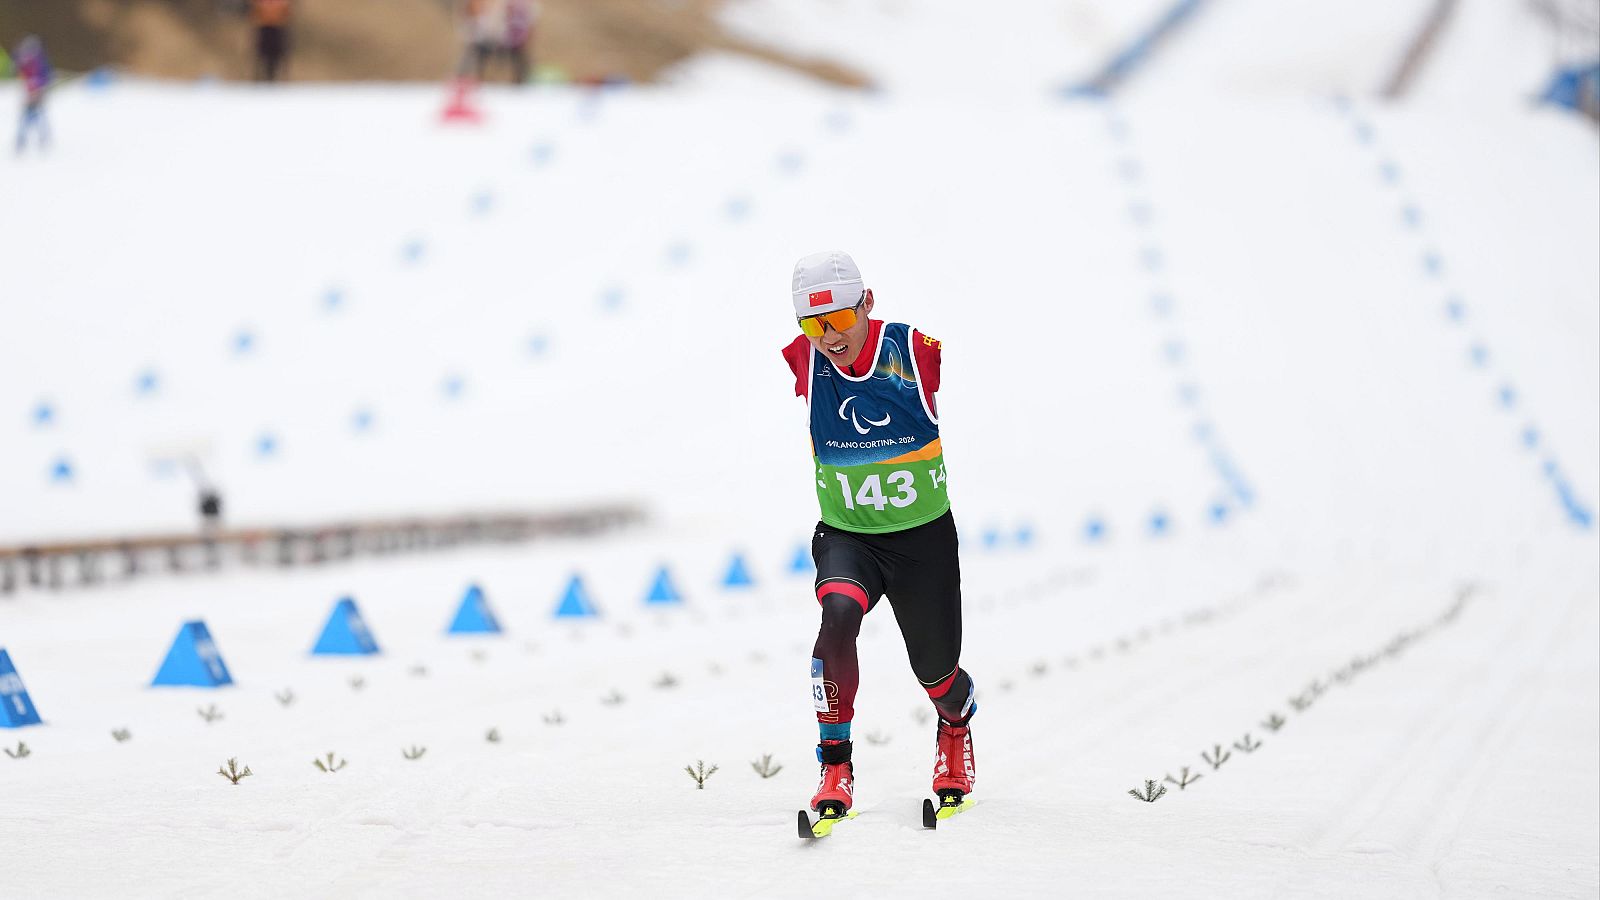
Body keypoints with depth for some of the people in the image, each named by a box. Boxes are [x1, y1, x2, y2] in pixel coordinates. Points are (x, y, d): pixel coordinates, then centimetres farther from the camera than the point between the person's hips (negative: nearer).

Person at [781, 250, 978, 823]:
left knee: (936, 673, 11)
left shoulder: (916, 351, -16)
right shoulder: (803, 362, -12)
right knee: (839, 615, -31)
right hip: (845, 538, 0)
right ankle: (835, 768, -20)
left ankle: (957, 726, 50)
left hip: (924, 538, 0)